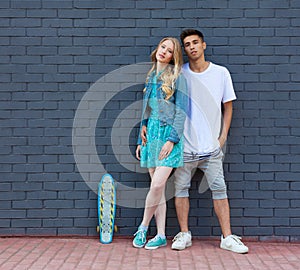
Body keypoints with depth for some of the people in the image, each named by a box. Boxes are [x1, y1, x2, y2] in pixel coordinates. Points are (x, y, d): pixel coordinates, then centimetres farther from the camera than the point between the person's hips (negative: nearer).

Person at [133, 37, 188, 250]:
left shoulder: (177, 77, -2)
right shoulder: (151, 77, 17)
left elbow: (181, 111, -8)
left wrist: (172, 139, -16)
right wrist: (141, 139, 17)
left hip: (168, 135, -6)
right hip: (151, 134, 6)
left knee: (157, 185, -13)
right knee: (157, 187, 6)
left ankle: (143, 227, 8)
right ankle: (161, 236, 12)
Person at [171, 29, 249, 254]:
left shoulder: (221, 73, 3)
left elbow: (228, 106, 10)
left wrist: (223, 136, 3)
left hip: (211, 145, 0)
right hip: (184, 144, 0)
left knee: (219, 189, 2)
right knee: (181, 189, 4)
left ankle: (227, 237, 10)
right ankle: (184, 235, 16)